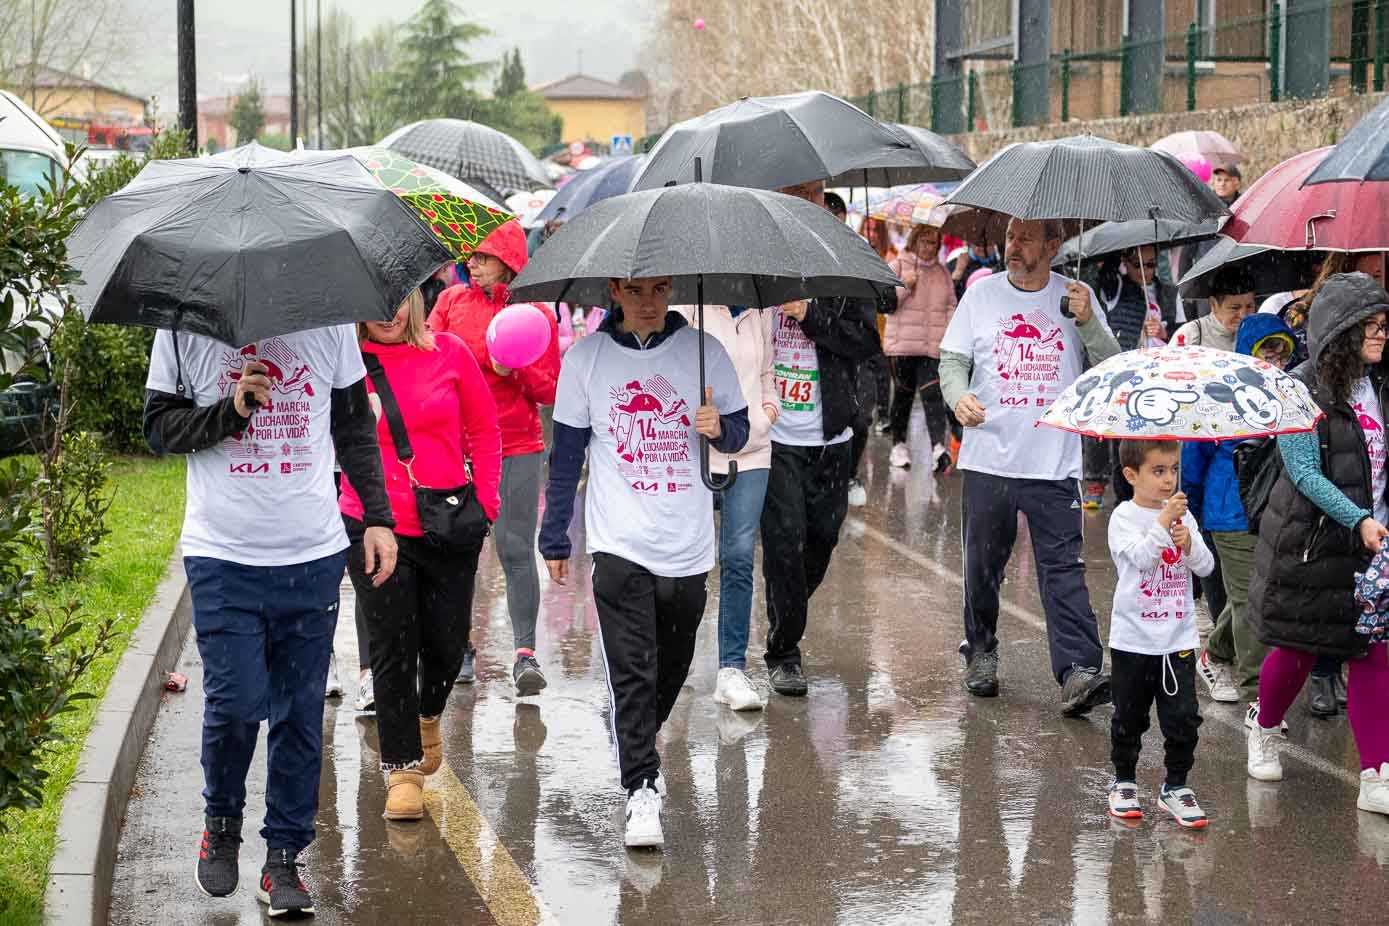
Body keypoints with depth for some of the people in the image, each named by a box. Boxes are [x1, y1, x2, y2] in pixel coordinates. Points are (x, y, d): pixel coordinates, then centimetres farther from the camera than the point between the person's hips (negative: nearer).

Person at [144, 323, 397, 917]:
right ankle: (221, 824, 18)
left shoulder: (327, 319, 6)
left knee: (301, 711, 2)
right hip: (222, 556, -2)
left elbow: (355, 427, 14)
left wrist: (377, 516, 8)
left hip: (313, 555, 2)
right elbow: (159, 427, 2)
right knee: (235, 702, -9)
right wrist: (231, 410, -15)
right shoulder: (187, 325, 0)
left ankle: (283, 858, 13)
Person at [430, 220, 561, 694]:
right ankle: (460, 648, 16)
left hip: (516, 448, -3)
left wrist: (516, 370, -15)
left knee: (515, 547, -7)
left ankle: (525, 653, -3)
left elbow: (550, 390, 2)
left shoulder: (535, 314, 1)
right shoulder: (451, 301, 8)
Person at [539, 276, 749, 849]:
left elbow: (738, 432, 10)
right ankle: (642, 791, -9)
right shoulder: (586, 358, 1)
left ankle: (638, 752, 37)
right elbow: (566, 454, 6)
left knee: (672, 667, 14)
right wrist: (555, 539, 7)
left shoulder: (702, 350, 3)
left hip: (688, 545, 2)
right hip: (619, 544, -2)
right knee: (632, 673, -11)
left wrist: (720, 427, -15)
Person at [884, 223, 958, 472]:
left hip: (934, 346, 1)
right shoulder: (898, 266, 4)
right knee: (903, 393, 7)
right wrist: (904, 285, -14)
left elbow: (950, 307, 17)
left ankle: (939, 446, -24)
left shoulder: (943, 272, 15)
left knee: (932, 393, -12)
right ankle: (899, 444, 22)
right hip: (901, 345, -1)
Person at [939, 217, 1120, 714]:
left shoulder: (1075, 296, 5)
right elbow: (952, 359, 9)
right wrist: (958, 395, -12)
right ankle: (981, 652, 29)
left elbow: (1112, 369, 2)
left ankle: (1078, 671, -14)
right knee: (983, 564, 10)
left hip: (1054, 463, -1)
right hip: (989, 456, 2)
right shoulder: (982, 292, 7)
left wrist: (1087, 322, -13)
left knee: (1063, 567, -9)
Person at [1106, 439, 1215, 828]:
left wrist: (1189, 544, -16)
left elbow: (1206, 566, 2)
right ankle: (1123, 782, 26)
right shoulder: (1124, 517, -8)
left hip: (1178, 637, 3)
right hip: (1134, 638, -3)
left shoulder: (1182, 515, 6)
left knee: (1183, 716, -1)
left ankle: (1176, 787, 12)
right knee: (1129, 716, 10)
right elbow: (1141, 557, -24)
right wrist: (1163, 523, -31)